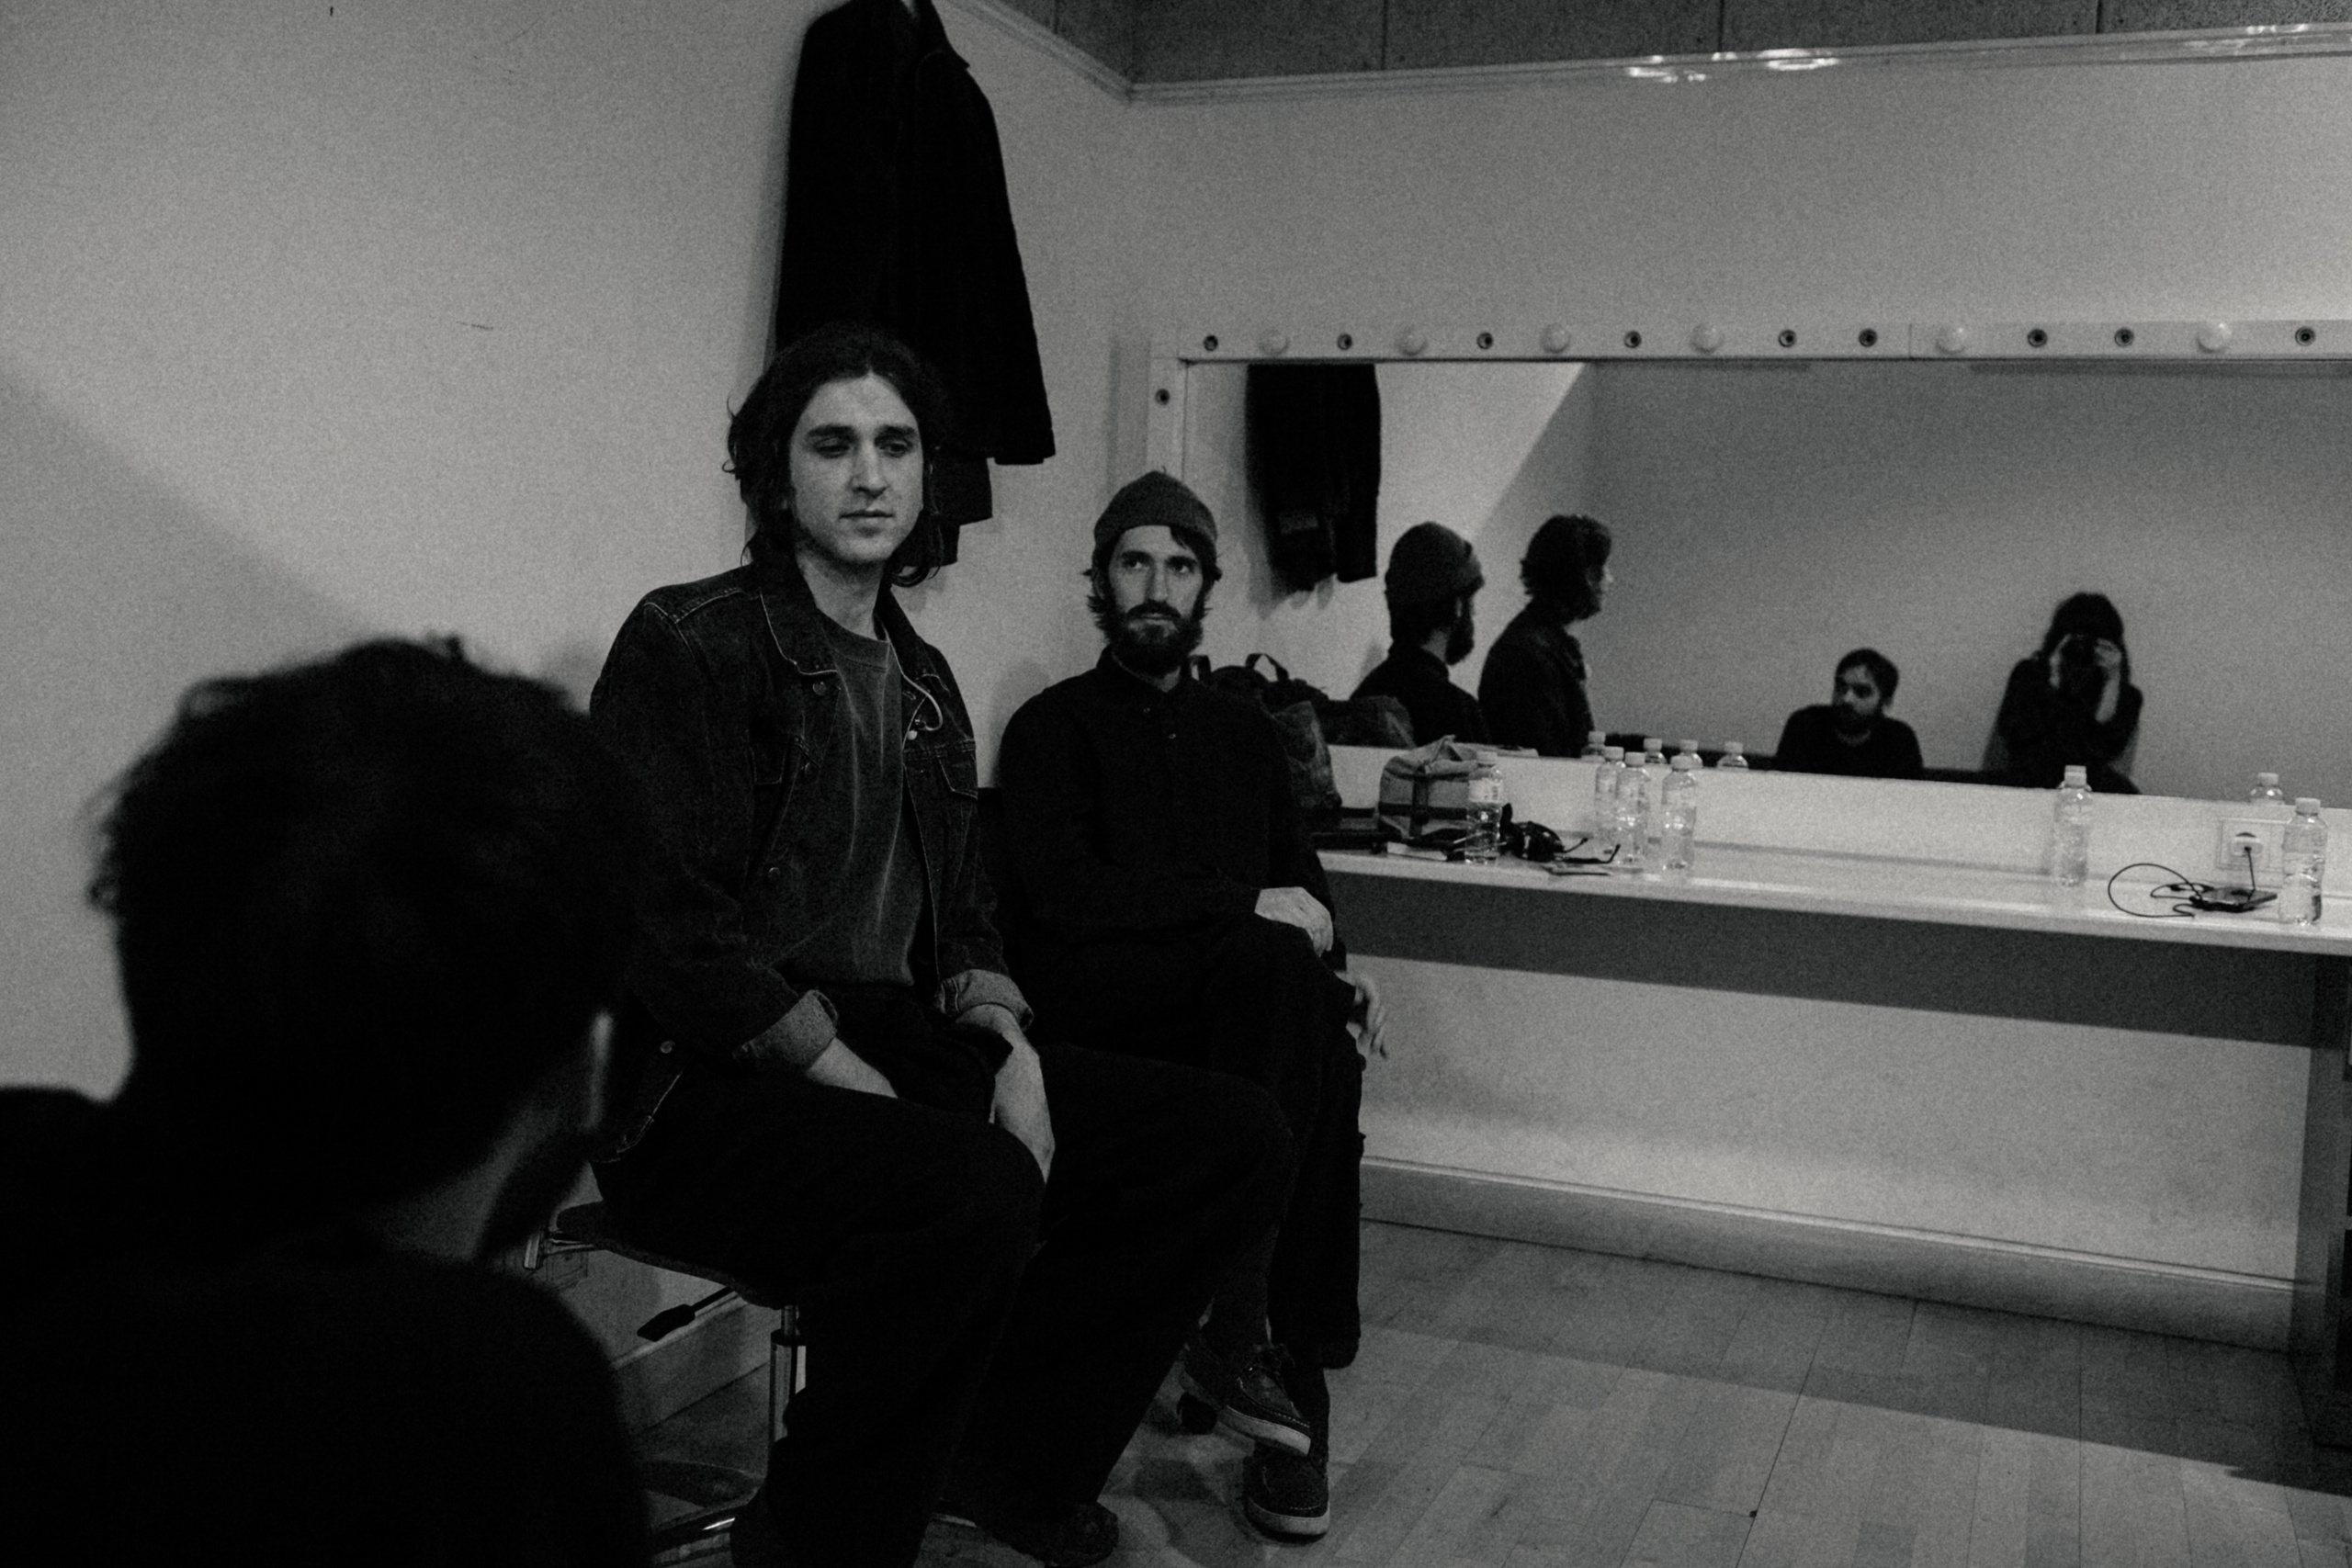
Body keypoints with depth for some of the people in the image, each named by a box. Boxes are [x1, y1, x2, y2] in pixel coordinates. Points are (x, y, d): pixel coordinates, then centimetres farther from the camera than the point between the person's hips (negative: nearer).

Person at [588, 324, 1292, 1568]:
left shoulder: (921, 680, 18)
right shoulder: (689, 643, -6)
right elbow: (674, 930, -16)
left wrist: (1009, 1045, -2)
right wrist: (867, 1092, -18)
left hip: (898, 1055, 8)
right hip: (709, 1090, -7)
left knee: (1232, 1138, -5)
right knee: (972, 1191, -37)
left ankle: (1008, 1459, 8)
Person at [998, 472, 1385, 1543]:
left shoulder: (1243, 731, 23)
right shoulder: (1055, 725, 6)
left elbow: (1300, 885, 22)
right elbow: (1064, 894, -9)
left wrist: (1332, 969, -1)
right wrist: (1248, 905, -14)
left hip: (1240, 1011, 4)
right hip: (1105, 1015, -4)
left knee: (1325, 1050, -31)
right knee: (1273, 963, -34)